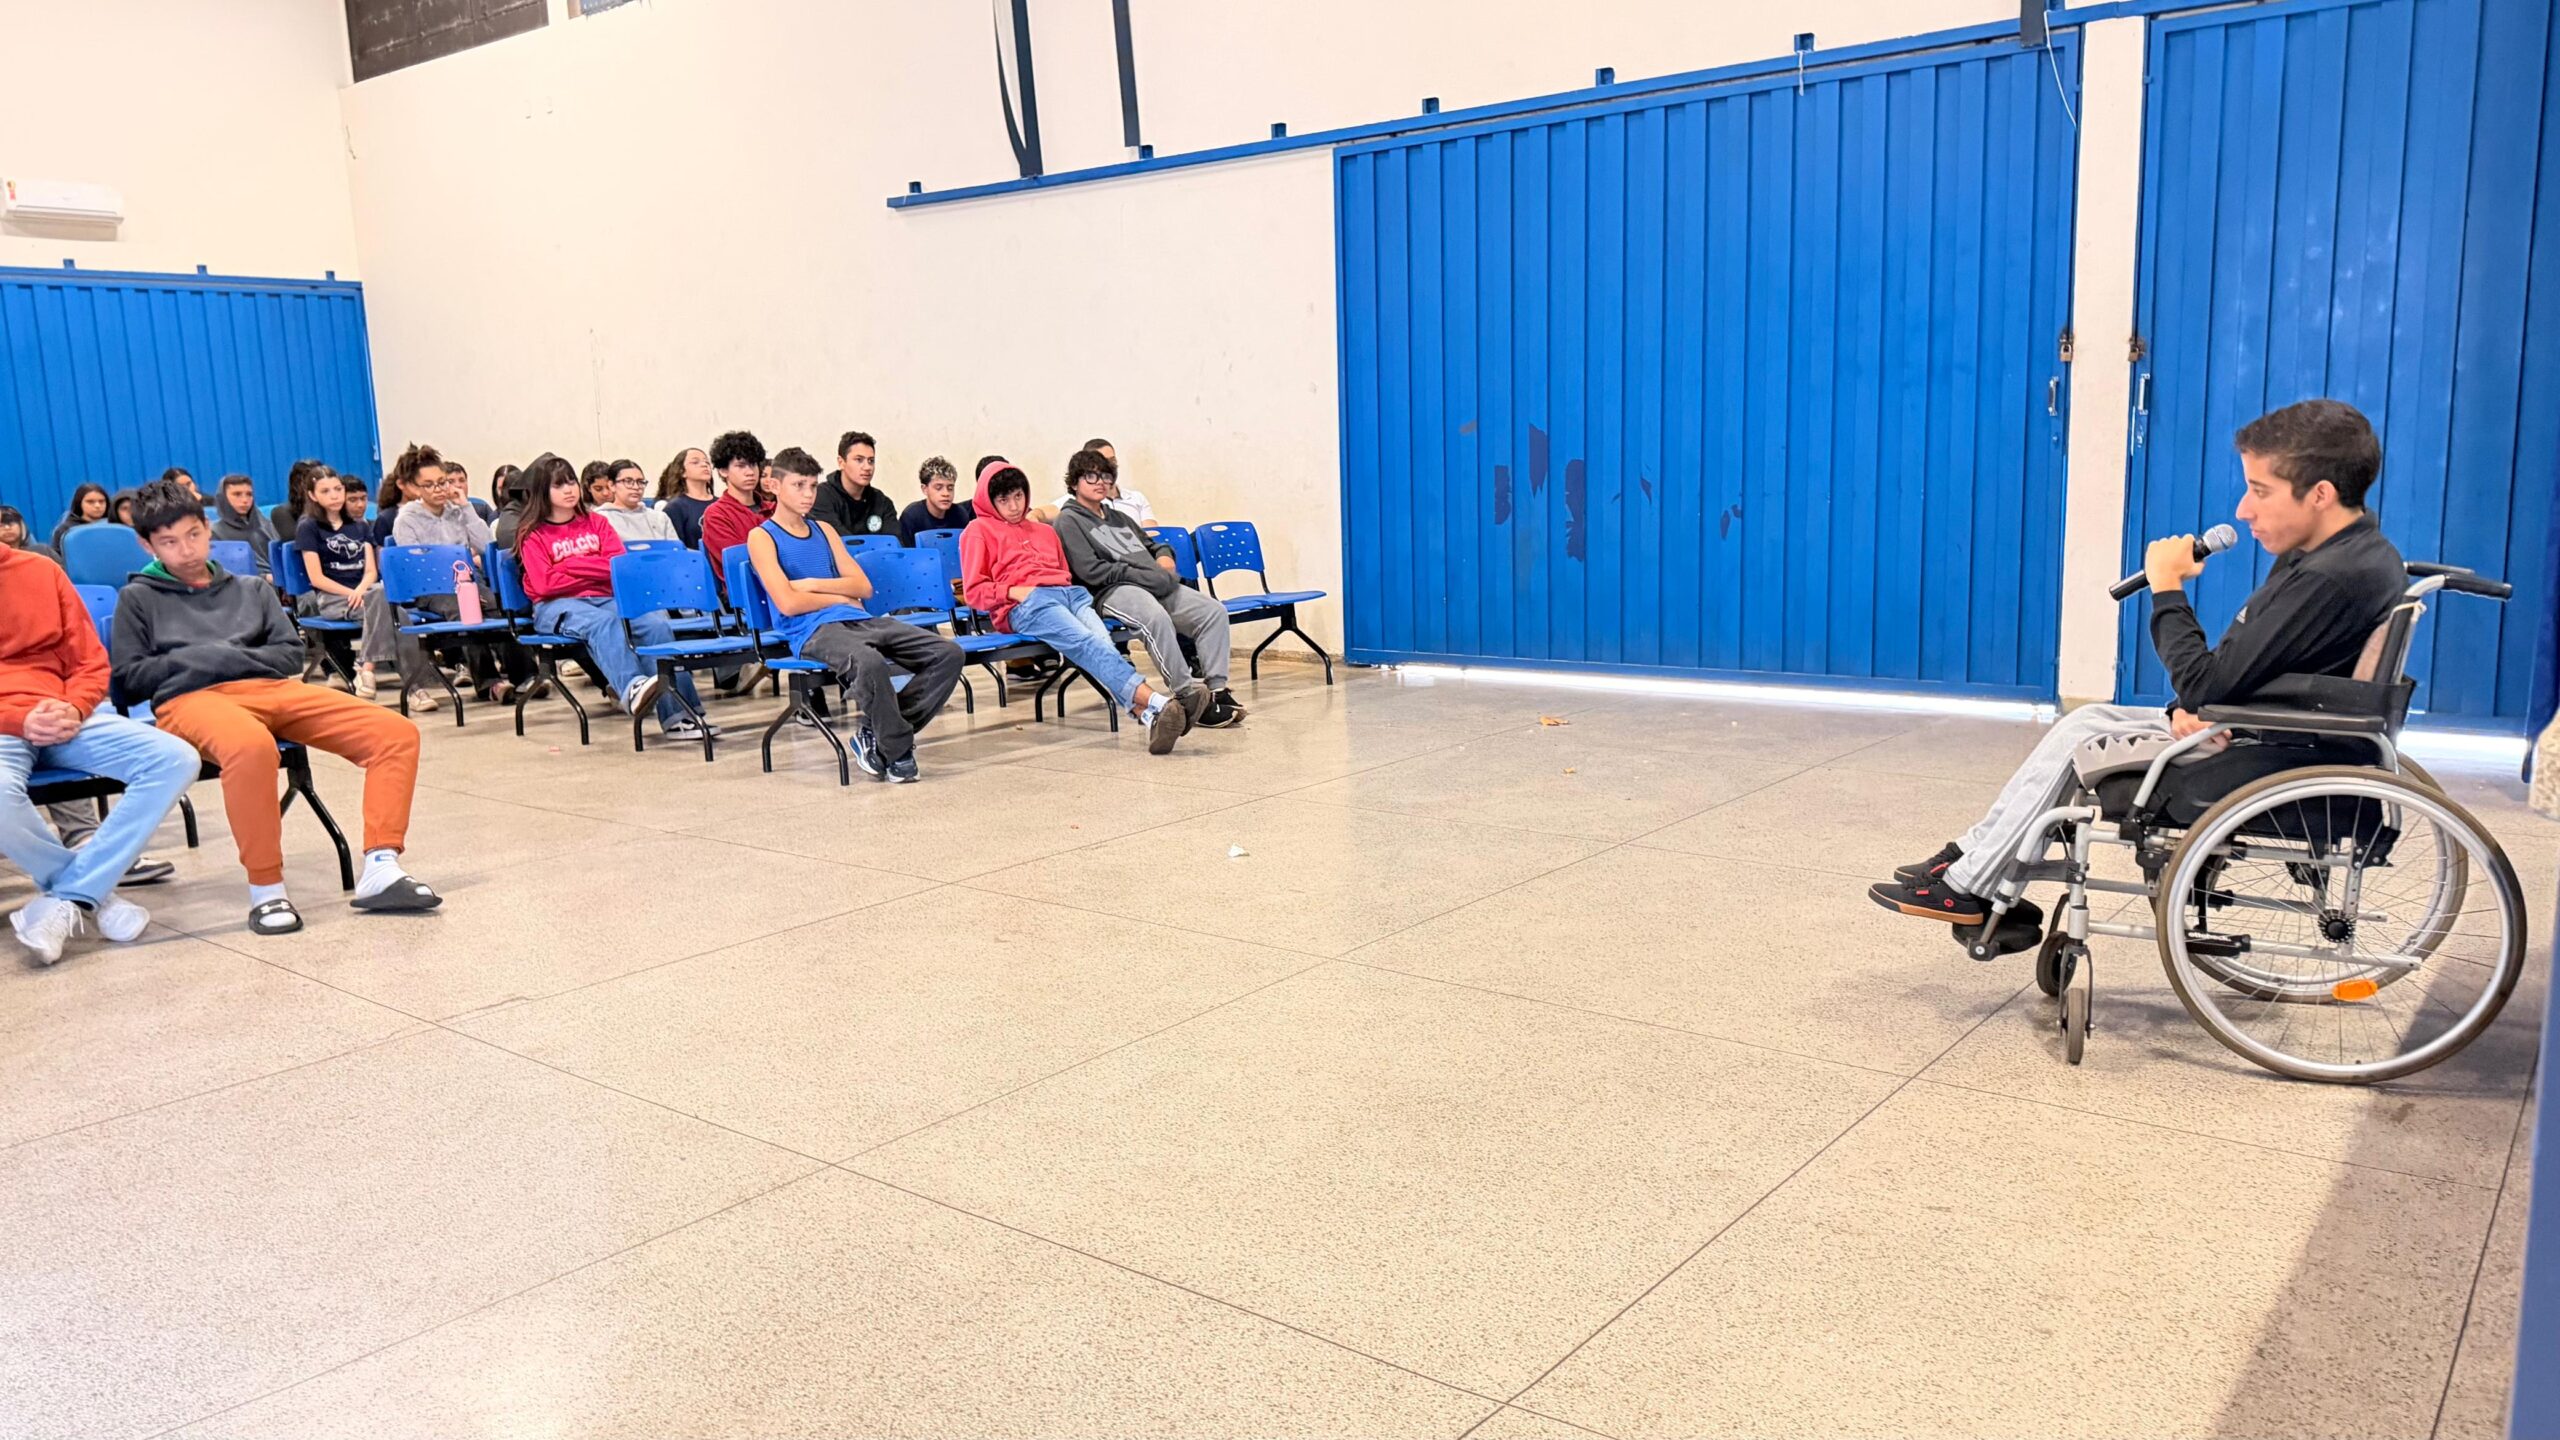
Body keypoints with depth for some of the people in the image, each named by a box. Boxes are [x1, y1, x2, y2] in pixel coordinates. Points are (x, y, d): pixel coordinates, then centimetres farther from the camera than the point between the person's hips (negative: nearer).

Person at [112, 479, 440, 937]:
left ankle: (380, 868, -25)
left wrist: (237, 659, 0)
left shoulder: (250, 589, 27)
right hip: (190, 698, -4)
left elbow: (292, 654, 18)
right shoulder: (138, 597, 18)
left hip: (270, 689, 5)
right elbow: (128, 678, 9)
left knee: (396, 732, -17)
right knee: (251, 745, -43)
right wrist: (199, 659, -1)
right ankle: (265, 889, -32)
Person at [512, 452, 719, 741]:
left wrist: (572, 563, -2)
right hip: (558, 606, -3)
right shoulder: (533, 535, 9)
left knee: (656, 623, -28)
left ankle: (678, 712, -39)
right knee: (602, 623, -39)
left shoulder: (595, 522, 19)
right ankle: (632, 688, -66)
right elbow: (545, 584, -5)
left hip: (606, 597, 3)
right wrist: (595, 572, -1)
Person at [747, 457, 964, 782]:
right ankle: (898, 753, -19)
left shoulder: (824, 529, 23)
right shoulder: (761, 537, 4)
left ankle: (876, 735, -7)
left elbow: (863, 587, 13)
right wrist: (841, 596, 3)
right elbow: (788, 603, -8)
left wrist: (812, 584, 0)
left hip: (858, 620, 7)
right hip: (813, 631, -7)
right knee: (869, 661, -41)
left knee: (948, 654, -11)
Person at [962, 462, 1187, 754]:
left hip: (1070, 593, 5)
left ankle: (1148, 716, -53)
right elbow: (974, 590, 10)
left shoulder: (1044, 530, 35)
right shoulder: (978, 530, 19)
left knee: (1100, 643, -30)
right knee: (1087, 643, -33)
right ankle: (1157, 704, -52)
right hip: (1026, 605, -5)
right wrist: (1013, 591, -5)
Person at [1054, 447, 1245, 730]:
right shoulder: (1069, 521, 6)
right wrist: (1146, 576, -11)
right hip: (1113, 590, -8)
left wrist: (1164, 556, 11)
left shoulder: (1119, 517, 31)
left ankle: (1216, 689, -20)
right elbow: (1091, 571, -8)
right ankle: (1189, 699, -36)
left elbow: (1152, 545, 39)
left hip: (1156, 584, 8)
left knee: (1213, 610, -15)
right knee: (1156, 618, -39)